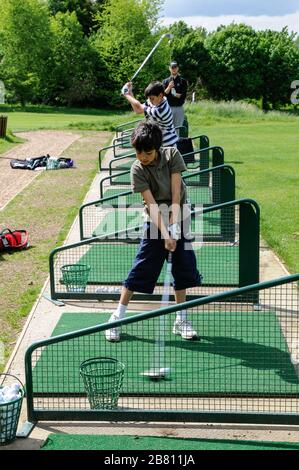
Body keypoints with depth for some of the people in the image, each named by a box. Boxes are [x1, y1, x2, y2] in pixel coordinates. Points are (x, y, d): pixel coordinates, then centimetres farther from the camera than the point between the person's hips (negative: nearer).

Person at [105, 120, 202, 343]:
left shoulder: (172, 154, -12)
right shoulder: (138, 169, -16)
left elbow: (176, 193, -15)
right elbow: (152, 205, -22)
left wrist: (174, 227, -22)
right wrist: (165, 234, -31)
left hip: (178, 219, 3)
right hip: (155, 224, -3)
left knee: (184, 269, 5)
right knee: (141, 270, -4)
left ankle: (181, 320, 17)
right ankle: (118, 316, 7)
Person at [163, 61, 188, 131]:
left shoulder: (183, 81, 8)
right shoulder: (165, 81, 11)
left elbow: (183, 95, 0)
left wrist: (175, 94, -8)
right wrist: (169, 87, -15)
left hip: (179, 108, 0)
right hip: (168, 107, 0)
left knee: (178, 127, -1)